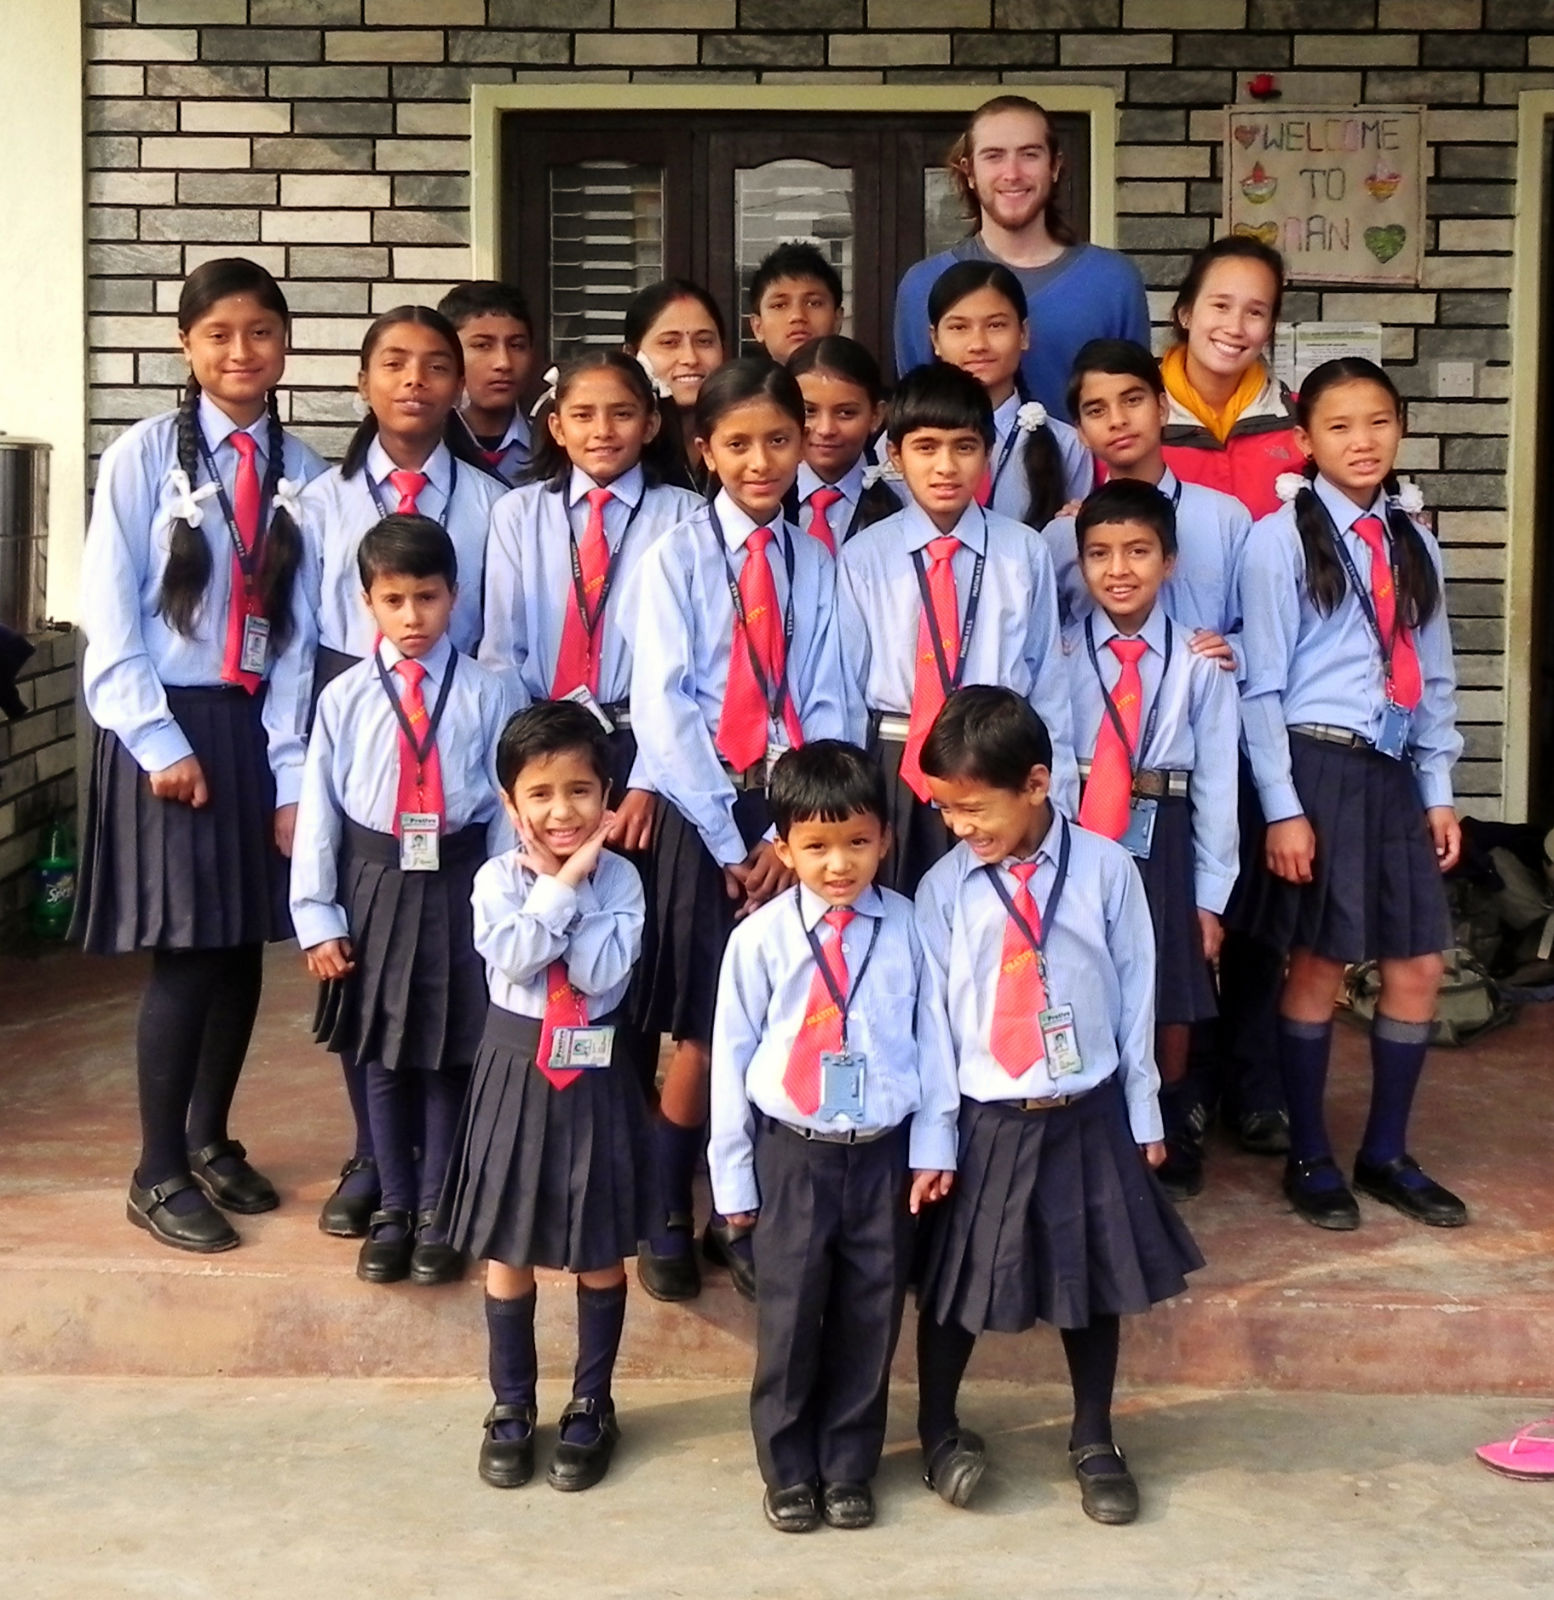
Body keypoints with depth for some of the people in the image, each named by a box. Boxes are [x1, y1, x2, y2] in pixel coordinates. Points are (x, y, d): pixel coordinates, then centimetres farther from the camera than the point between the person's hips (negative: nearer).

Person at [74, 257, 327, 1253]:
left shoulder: (304, 471, 2)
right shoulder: (145, 456, -5)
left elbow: (312, 622, 1)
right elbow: (110, 614, -6)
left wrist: (292, 747, -5)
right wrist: (160, 742, -11)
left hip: (264, 725, 3)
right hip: (170, 723, -3)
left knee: (245, 947, 10)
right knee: (185, 953, -3)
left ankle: (210, 1141, 29)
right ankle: (160, 1174, 12)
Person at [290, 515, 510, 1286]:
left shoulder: (483, 694, -4)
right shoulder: (344, 697, -1)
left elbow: (505, 805, -3)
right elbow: (318, 810, 0)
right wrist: (317, 917, -2)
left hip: (459, 887, -1)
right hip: (375, 886, 1)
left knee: (452, 1055, 8)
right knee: (383, 1057, 12)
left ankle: (436, 1211, 23)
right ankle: (391, 1208, 27)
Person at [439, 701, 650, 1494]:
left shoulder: (619, 880, -5)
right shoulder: (497, 879, -4)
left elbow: (603, 973, -19)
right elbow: (513, 957, -20)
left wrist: (571, 885, -16)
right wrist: (560, 884, -17)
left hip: (595, 1073, 0)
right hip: (517, 1069, 1)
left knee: (601, 1249, 10)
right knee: (507, 1248, 10)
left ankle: (591, 1406, 26)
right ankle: (511, 1406, 26)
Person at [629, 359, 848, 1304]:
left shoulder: (817, 564, 7)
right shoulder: (678, 558, -2)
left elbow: (826, 705, 3)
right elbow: (664, 707, -8)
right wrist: (730, 839, -11)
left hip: (792, 818, 3)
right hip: (703, 814, -2)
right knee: (703, 1031, 1)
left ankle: (743, 1218, 19)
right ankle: (668, 1221, 17)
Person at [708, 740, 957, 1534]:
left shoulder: (908, 926, -4)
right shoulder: (761, 936, -8)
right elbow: (732, 1052, -2)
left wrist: (934, 1141, 0)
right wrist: (733, 1170, 1)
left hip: (883, 1151, 1)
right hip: (792, 1153, -1)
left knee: (870, 1313, 10)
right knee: (789, 1313, 7)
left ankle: (848, 1468, 28)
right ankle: (788, 1470, 26)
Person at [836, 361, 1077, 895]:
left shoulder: (1025, 554, 0)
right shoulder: (862, 559, -1)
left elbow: (1049, 685, 3)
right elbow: (845, 690, 3)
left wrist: (1055, 803, 2)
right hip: (894, 775, 0)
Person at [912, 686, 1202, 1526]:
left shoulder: (1105, 868, -7)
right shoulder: (944, 888, -8)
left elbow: (1134, 990, 0)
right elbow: (932, 1014, -4)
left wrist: (1143, 1111, 4)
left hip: (1090, 1116, 1)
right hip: (984, 1121, 0)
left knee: (1094, 1280, 13)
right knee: (954, 1284, 10)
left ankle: (1093, 1442, 33)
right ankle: (938, 1431, 33)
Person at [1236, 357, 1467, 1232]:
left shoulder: (1414, 543, 11)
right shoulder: (1282, 539, -6)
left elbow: (1432, 677, 14)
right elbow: (1263, 685, -8)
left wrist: (1438, 791, 10)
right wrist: (1282, 807, -12)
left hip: (1392, 770, 6)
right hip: (1317, 765, -6)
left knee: (1419, 965, 7)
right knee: (1319, 964, 1)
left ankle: (1387, 1152, 23)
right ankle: (1310, 1158, 18)